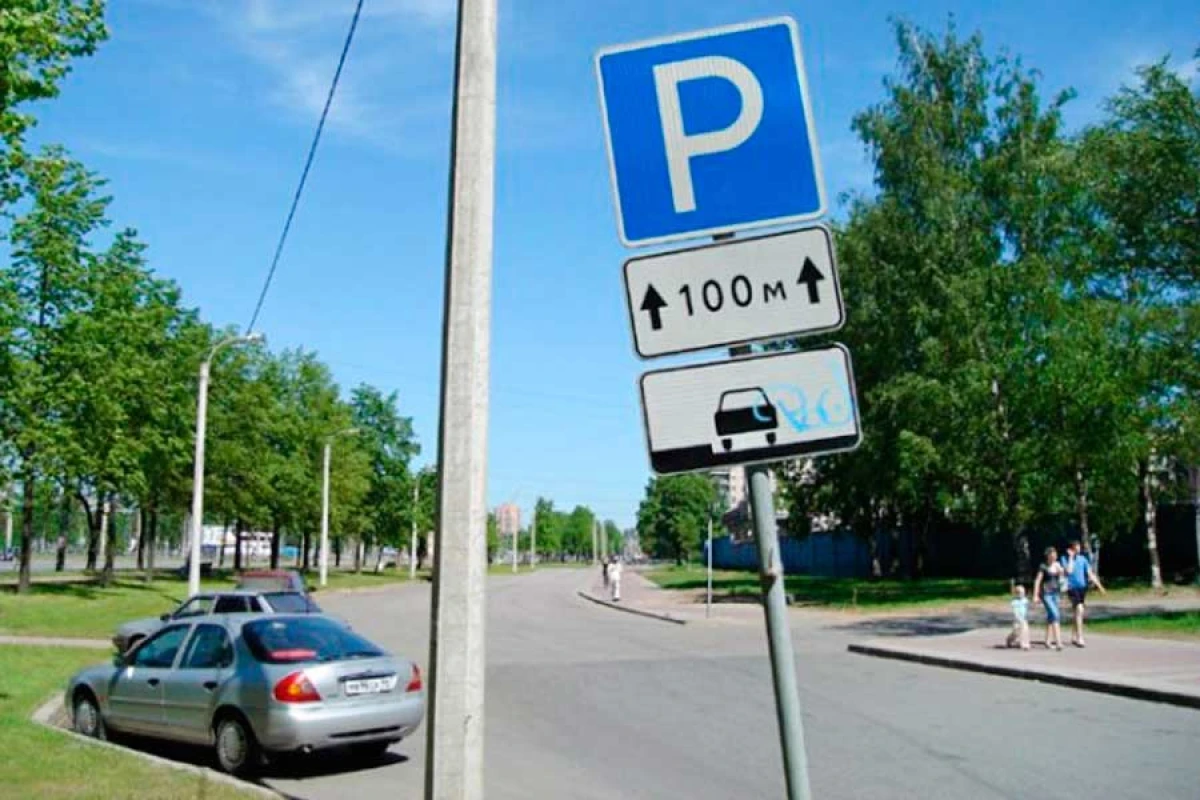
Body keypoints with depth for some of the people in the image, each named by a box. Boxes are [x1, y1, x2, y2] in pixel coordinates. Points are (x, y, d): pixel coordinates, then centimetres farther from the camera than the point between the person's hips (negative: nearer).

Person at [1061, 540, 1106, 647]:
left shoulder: (1083, 559, 7)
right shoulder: (1065, 558, -5)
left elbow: (1090, 573, 9)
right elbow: (1068, 571, -20)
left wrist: (1099, 586, 4)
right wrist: (1071, 557, -14)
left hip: (1082, 587, 5)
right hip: (1072, 587, -5)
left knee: (1079, 612, 13)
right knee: (1079, 609, -22)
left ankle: (1074, 637, 28)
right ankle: (1079, 638, -23)